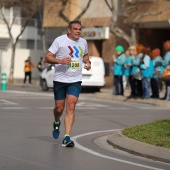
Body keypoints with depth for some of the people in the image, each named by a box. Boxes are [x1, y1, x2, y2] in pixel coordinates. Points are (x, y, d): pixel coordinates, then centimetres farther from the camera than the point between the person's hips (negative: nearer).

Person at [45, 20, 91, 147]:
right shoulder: (60, 40, -6)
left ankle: (67, 138, -13)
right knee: (59, 108, 5)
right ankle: (57, 123, 41)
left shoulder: (83, 42, 9)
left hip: (75, 81, 2)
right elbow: (47, 58, -7)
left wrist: (88, 63, 8)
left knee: (71, 107, -12)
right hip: (60, 80, -2)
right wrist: (60, 61, -24)